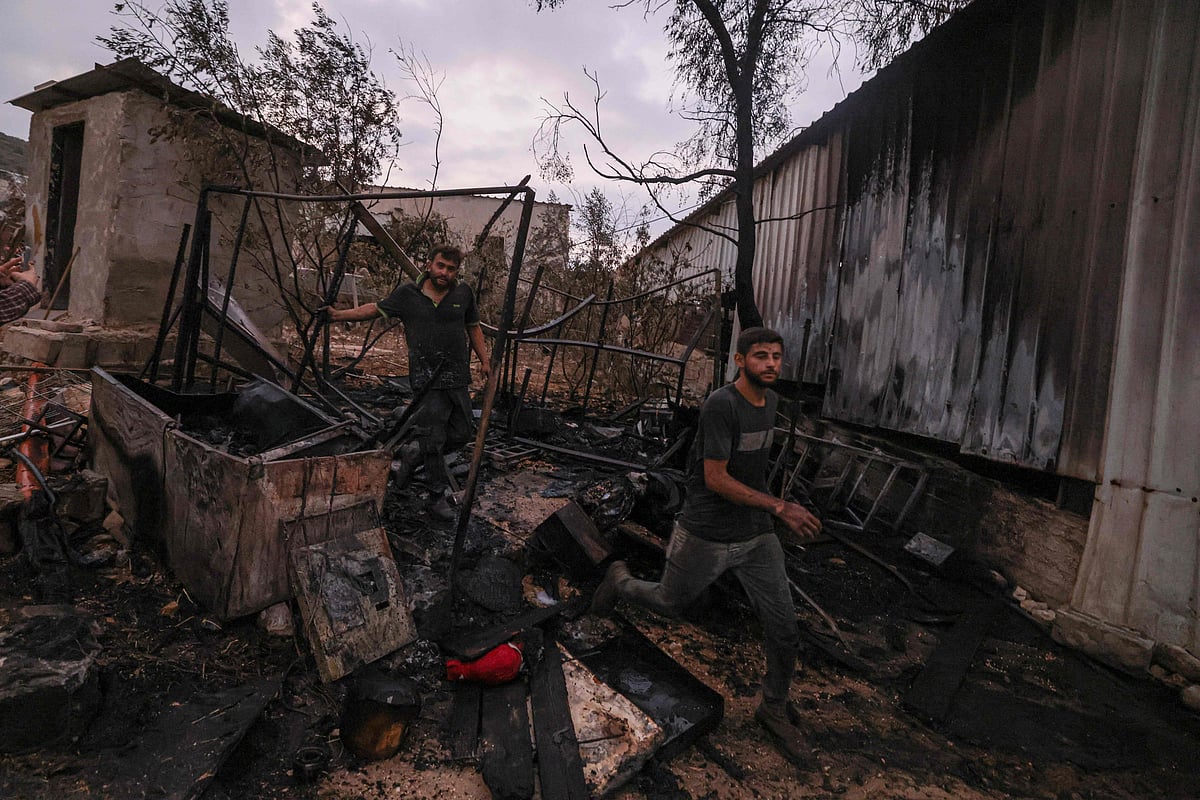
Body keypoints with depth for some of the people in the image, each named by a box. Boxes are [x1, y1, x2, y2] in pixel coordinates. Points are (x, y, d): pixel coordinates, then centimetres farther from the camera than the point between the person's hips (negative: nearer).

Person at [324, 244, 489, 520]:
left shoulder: (463, 293, 5)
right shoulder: (407, 294, 0)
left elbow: (473, 328, 16)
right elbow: (375, 309, 10)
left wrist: (485, 361, 11)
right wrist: (338, 315, 1)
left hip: (458, 379, 3)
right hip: (426, 380, -3)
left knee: (463, 433, 8)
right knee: (433, 440, 2)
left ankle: (420, 456, 35)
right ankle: (438, 497, 15)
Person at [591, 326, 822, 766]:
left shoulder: (770, 400, 3)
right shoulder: (721, 405, -23)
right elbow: (715, 479, -24)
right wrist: (780, 507, -26)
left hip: (756, 534, 6)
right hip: (706, 535, -6)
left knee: (784, 627, 7)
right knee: (671, 604, 16)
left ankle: (774, 708, 32)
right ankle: (620, 581, 48)